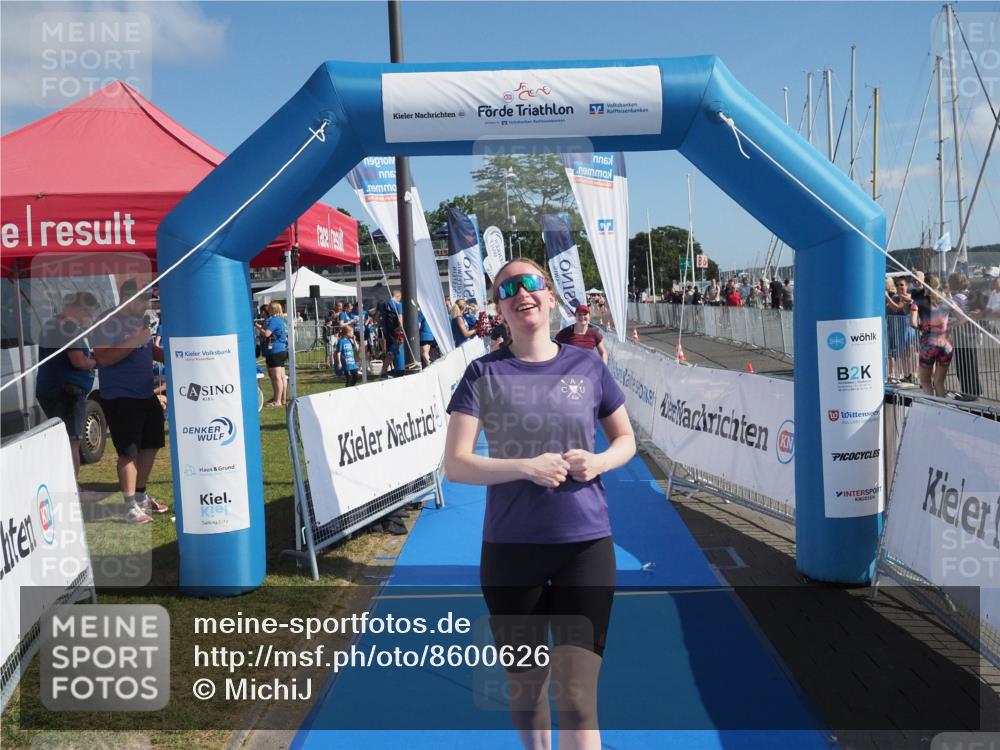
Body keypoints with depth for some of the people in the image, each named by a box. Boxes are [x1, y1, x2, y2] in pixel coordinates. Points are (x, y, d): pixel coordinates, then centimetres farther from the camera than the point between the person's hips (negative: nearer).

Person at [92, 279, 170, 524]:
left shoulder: (139, 321, 14)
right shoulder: (108, 323, -13)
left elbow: (151, 350, 25)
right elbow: (103, 358, -23)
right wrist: (133, 342, -28)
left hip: (146, 395, 9)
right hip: (120, 398, -9)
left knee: (150, 446, 15)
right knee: (129, 452, -8)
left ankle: (140, 496, 29)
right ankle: (130, 507, -3)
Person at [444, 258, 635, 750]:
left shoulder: (587, 366, 3)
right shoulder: (484, 373, -2)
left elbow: (626, 440, 13)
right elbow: (455, 464, -6)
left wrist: (599, 462, -9)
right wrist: (527, 469, -19)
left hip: (586, 546, 0)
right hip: (510, 548, 0)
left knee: (576, 698, -3)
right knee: (525, 684, 17)